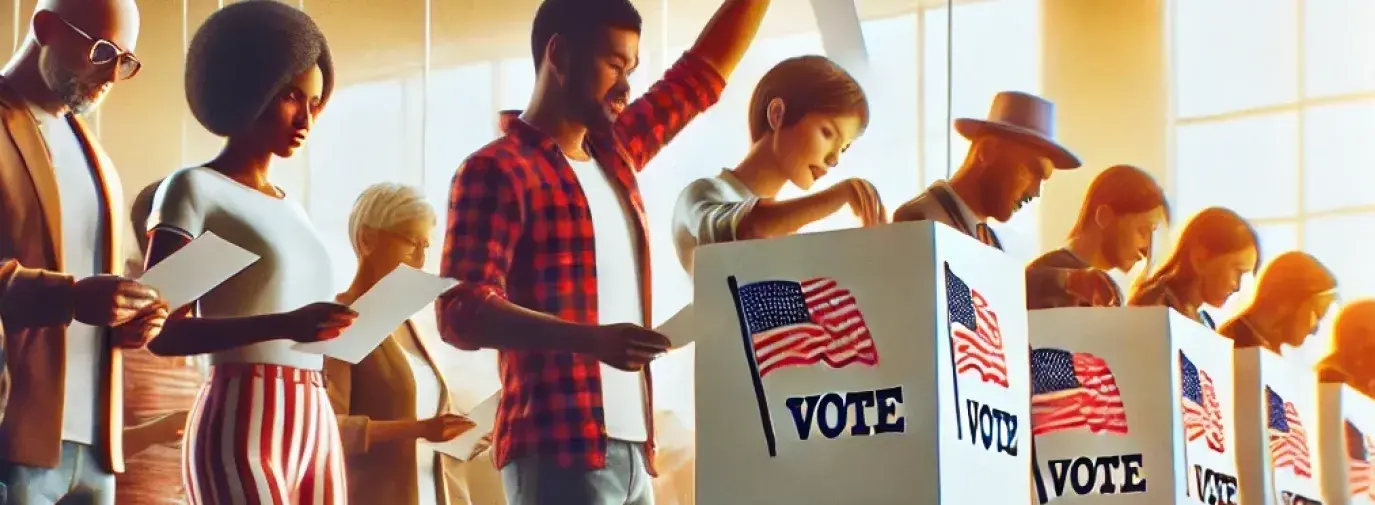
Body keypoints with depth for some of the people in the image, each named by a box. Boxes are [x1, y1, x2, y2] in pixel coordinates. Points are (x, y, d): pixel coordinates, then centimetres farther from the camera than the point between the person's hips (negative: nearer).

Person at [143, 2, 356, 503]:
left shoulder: (290, 208, 21)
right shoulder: (193, 189, -1)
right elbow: (162, 331, -11)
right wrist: (283, 325, -23)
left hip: (316, 426, 8)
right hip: (242, 428, -7)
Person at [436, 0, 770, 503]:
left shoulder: (616, 153, 18)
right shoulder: (496, 171, -5)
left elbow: (705, 71, 29)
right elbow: (462, 313, -15)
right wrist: (591, 339, -28)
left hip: (631, 450, 8)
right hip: (559, 451, -8)